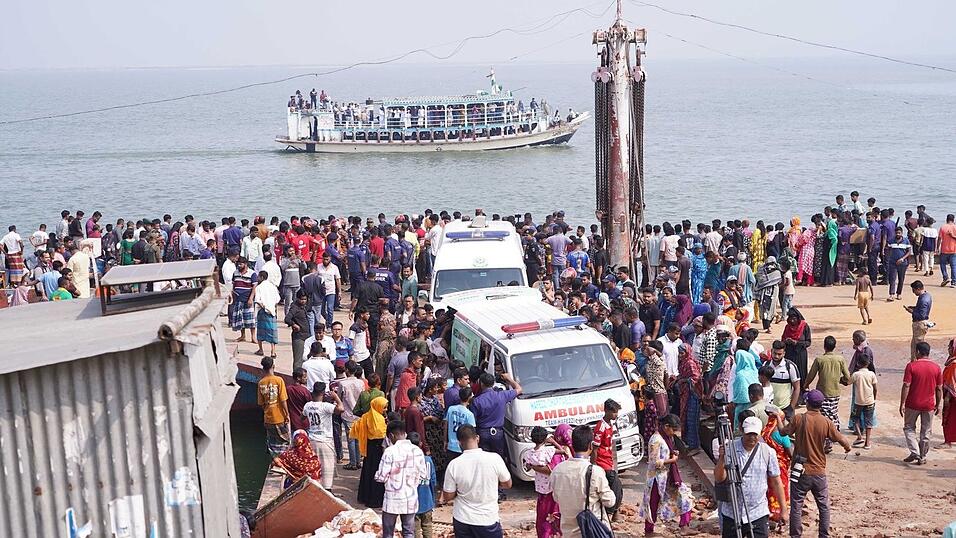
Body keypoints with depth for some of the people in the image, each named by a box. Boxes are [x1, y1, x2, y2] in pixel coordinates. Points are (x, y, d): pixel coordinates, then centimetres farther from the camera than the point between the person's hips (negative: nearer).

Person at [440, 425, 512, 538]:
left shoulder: (454, 465, -13)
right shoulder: (494, 459, -15)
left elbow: (447, 496, -4)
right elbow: (507, 484, 1)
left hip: (462, 520, 1)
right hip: (488, 519, -1)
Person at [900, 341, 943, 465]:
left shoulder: (911, 366, -11)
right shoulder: (936, 368, -2)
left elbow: (906, 386, -14)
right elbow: (939, 389, 2)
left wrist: (902, 404, -9)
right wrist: (938, 405, 12)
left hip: (913, 404, -2)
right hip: (929, 405, 2)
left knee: (909, 428, 14)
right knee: (925, 432, 12)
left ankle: (915, 452, -1)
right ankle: (922, 457, 17)